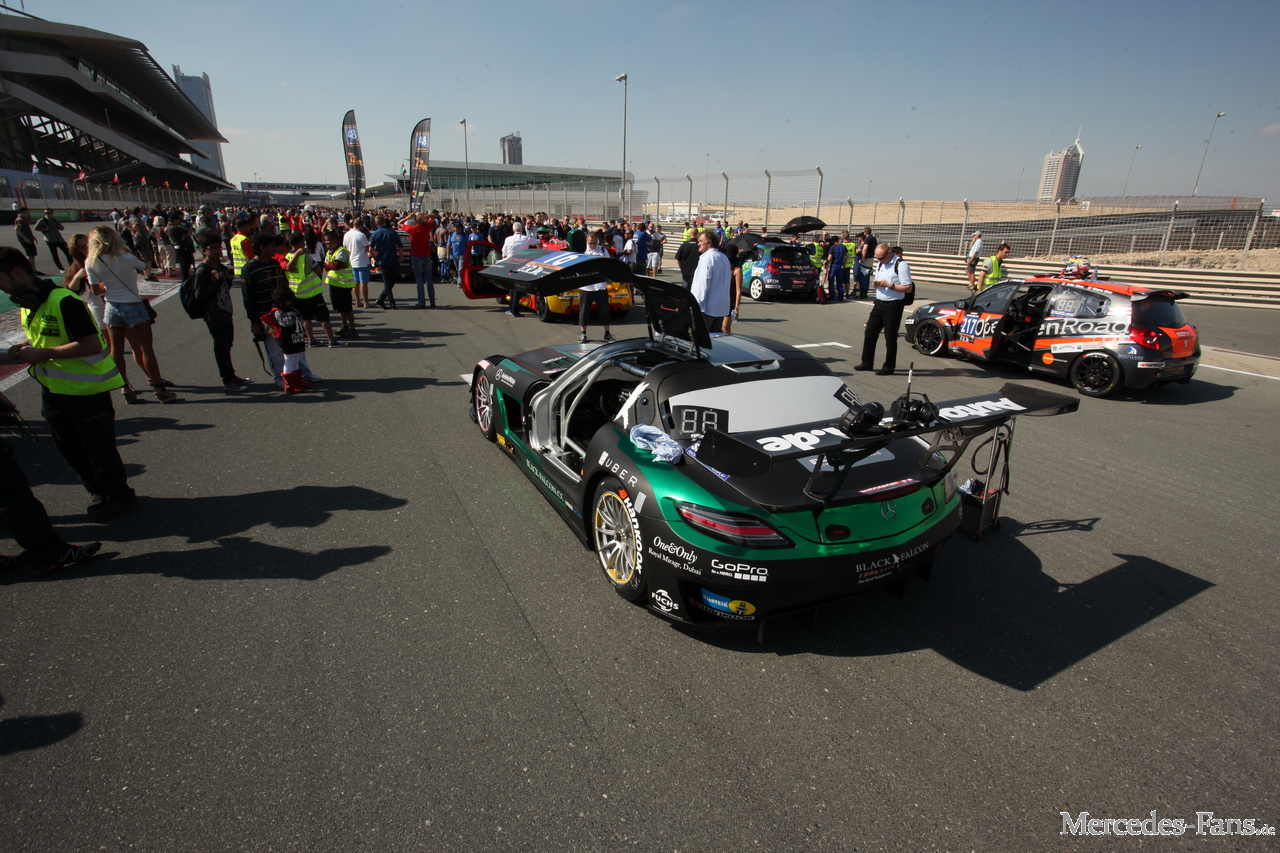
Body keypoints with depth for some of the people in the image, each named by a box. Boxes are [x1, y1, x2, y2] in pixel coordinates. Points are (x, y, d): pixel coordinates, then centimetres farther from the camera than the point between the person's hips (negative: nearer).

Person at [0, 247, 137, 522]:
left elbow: (92, 345, -28)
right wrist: (25, 347, 0)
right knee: (68, 447, 19)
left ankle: (118, 495, 18)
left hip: (86, 388, -10)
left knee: (98, 447, 2)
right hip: (52, 387, 10)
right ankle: (101, 492, 34)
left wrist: (43, 353, -25)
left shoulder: (63, 301, -23)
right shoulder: (26, 304, 7)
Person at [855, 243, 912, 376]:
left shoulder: (901, 265, -12)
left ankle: (889, 367, 11)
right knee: (870, 332, 8)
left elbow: (908, 288, -15)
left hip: (893, 306, -7)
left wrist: (889, 285, -19)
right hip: (879, 303, 7)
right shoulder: (880, 264, 12)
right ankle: (867, 362, 20)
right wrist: (877, 284, 1)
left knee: (890, 338, 0)